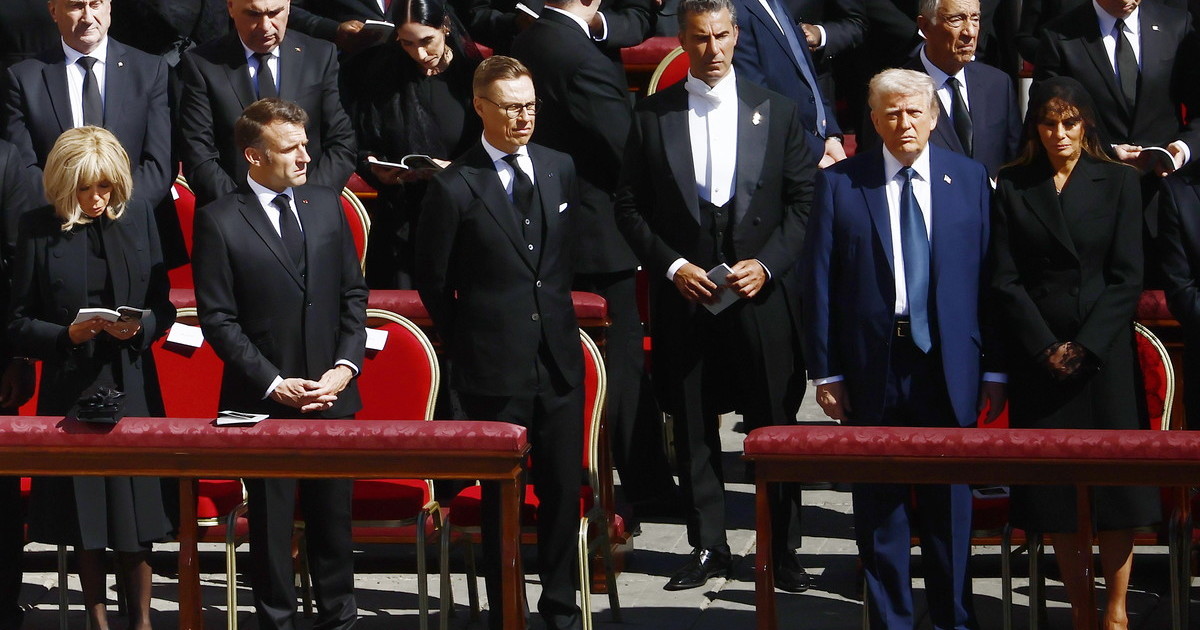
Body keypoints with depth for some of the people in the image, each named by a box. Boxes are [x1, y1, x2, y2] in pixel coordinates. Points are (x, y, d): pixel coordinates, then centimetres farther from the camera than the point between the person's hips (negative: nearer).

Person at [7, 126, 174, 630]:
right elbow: (18, 326, -1)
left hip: (131, 386, 1)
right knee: (85, 525, 5)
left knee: (136, 519, 3)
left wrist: (140, 327, -13)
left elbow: (164, 308, 8)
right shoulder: (38, 229, -3)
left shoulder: (138, 218, 5)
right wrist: (68, 335, -18)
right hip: (70, 391, -1)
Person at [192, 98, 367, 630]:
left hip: (333, 395, 3)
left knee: (333, 517, 9)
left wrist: (345, 367, -3)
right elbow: (218, 320, -7)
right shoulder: (219, 221, -6)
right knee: (271, 521, 5)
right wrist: (274, 383, -12)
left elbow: (353, 294, 10)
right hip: (264, 401, -3)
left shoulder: (327, 206, 8)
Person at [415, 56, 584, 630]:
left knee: (563, 488, 8)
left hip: (559, 360, 4)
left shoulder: (560, 169, 7)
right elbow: (433, 282, 0)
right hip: (496, 368, -4)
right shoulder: (454, 188, -8)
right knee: (501, 495, 4)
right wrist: (467, 345, 5)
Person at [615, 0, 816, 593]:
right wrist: (671, 265, -7)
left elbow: (803, 199, 6)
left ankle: (783, 550, 8)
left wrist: (768, 262, -7)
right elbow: (629, 206, 5)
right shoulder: (652, 115, 5)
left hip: (759, 292, 0)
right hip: (685, 293, 1)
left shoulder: (777, 111, 6)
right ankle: (707, 547, 15)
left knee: (774, 425, 0)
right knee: (693, 428, 5)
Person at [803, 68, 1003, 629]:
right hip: (873, 368, -1)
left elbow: (990, 277, 4)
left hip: (948, 367, 1)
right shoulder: (839, 184, 1)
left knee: (950, 499, 8)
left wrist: (995, 368, 1)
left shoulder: (969, 179, 5)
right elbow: (820, 283, 1)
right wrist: (825, 372, -4)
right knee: (879, 504, 6)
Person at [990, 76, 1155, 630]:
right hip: (1039, 355, 1)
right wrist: (1047, 350, -8)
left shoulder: (1118, 182, 5)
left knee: (1113, 480, -2)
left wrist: (1085, 347, -10)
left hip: (1105, 354, -1)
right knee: (1056, 491, 1)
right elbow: (1006, 282, 1)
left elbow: (1127, 278, -1)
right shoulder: (1013, 187, 5)